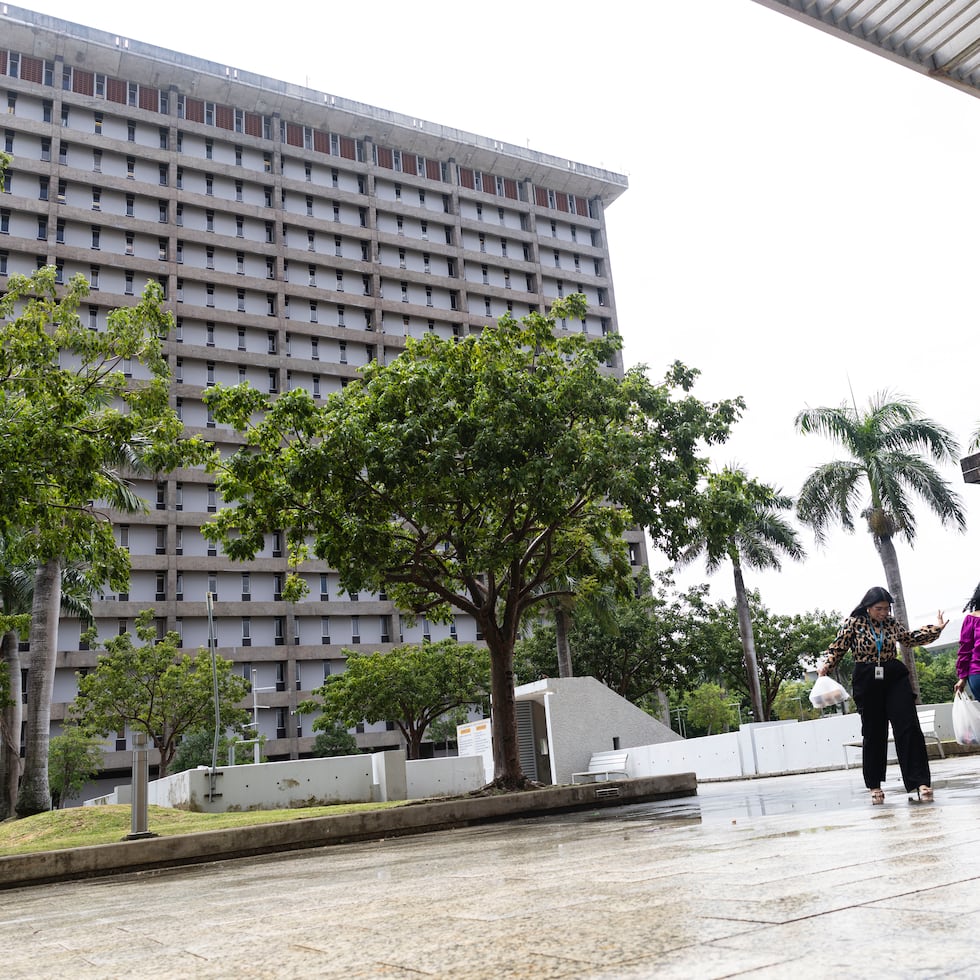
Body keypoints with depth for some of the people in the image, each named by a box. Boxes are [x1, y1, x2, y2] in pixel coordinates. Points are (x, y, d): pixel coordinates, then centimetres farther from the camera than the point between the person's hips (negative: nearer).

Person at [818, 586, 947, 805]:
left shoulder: (892, 623, 7)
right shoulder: (854, 623, -3)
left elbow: (910, 639, 25)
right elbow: (838, 647, -1)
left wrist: (935, 629, 20)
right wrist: (826, 664, -17)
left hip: (895, 678, 3)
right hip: (867, 681, -3)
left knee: (909, 727, -10)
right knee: (873, 733, 5)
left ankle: (920, 782, -10)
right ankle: (874, 786, 17)